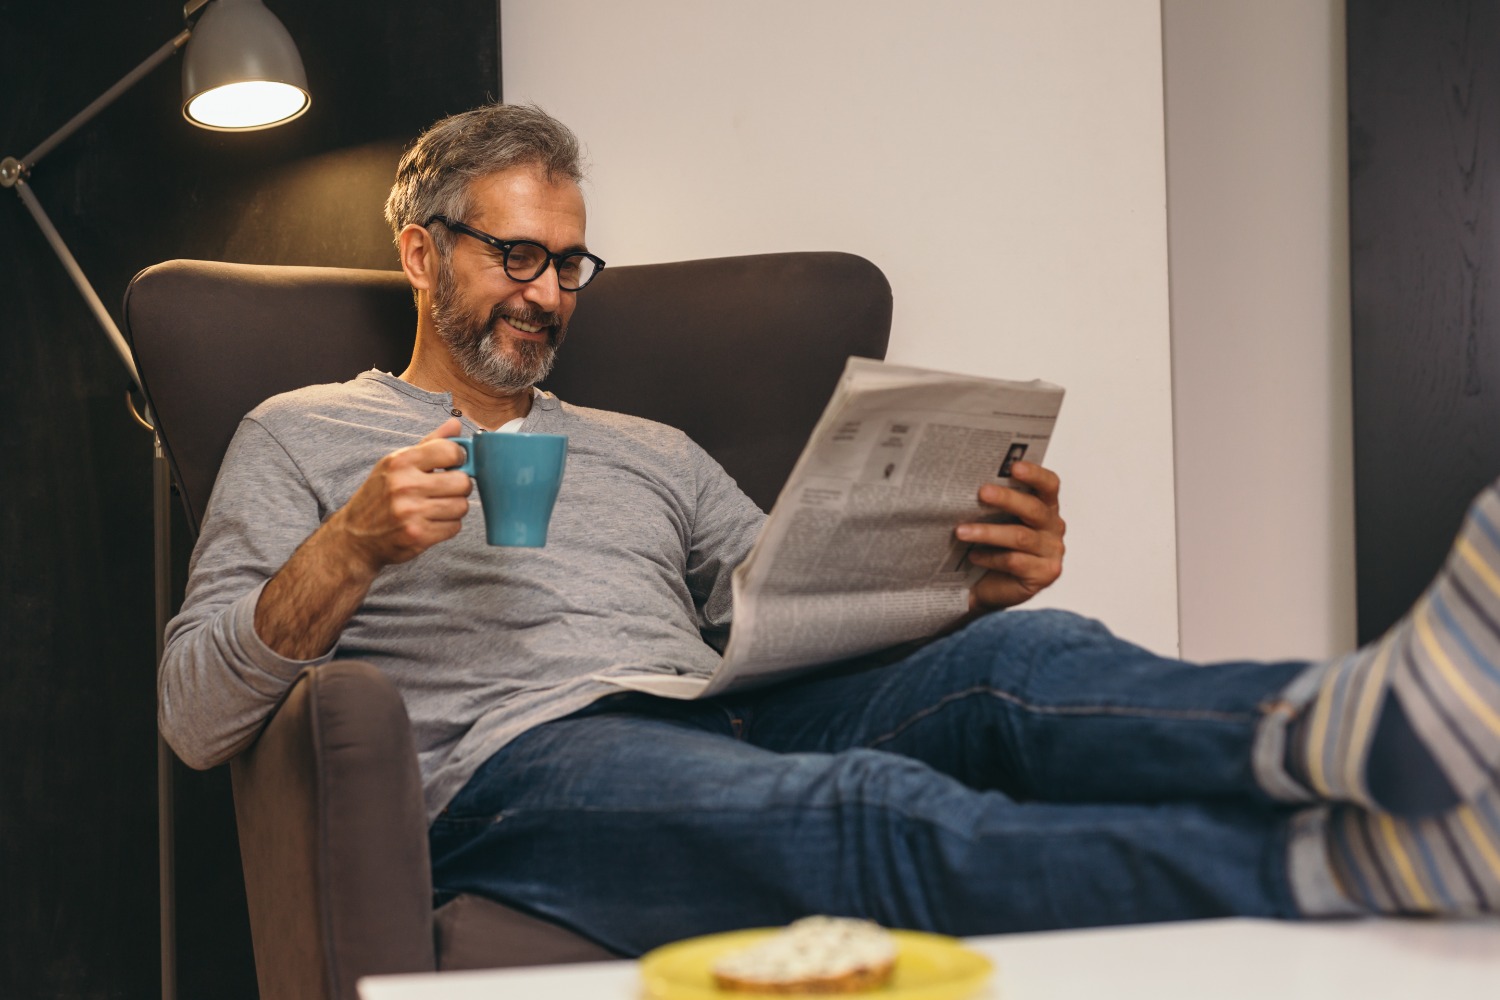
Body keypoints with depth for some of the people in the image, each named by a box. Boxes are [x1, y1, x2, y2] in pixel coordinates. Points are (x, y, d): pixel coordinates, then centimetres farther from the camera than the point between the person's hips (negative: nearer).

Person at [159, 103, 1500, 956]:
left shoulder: (651, 454, 31)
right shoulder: (304, 438, 19)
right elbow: (195, 718, 8)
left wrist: (972, 588, 0)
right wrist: (350, 547, -10)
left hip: (725, 727, 5)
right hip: (510, 764, -5)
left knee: (1015, 659, -27)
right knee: (876, 813, -36)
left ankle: (1347, 733, -57)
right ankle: (1359, 856, -58)